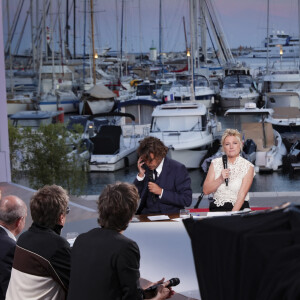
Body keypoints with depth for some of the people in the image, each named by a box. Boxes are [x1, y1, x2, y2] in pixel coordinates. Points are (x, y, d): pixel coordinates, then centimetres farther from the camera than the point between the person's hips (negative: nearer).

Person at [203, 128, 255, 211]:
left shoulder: (248, 166, 2)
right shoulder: (215, 163, 10)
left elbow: (242, 195, -7)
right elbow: (206, 191, 4)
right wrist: (220, 179, -11)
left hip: (239, 208, -1)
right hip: (217, 208, 1)